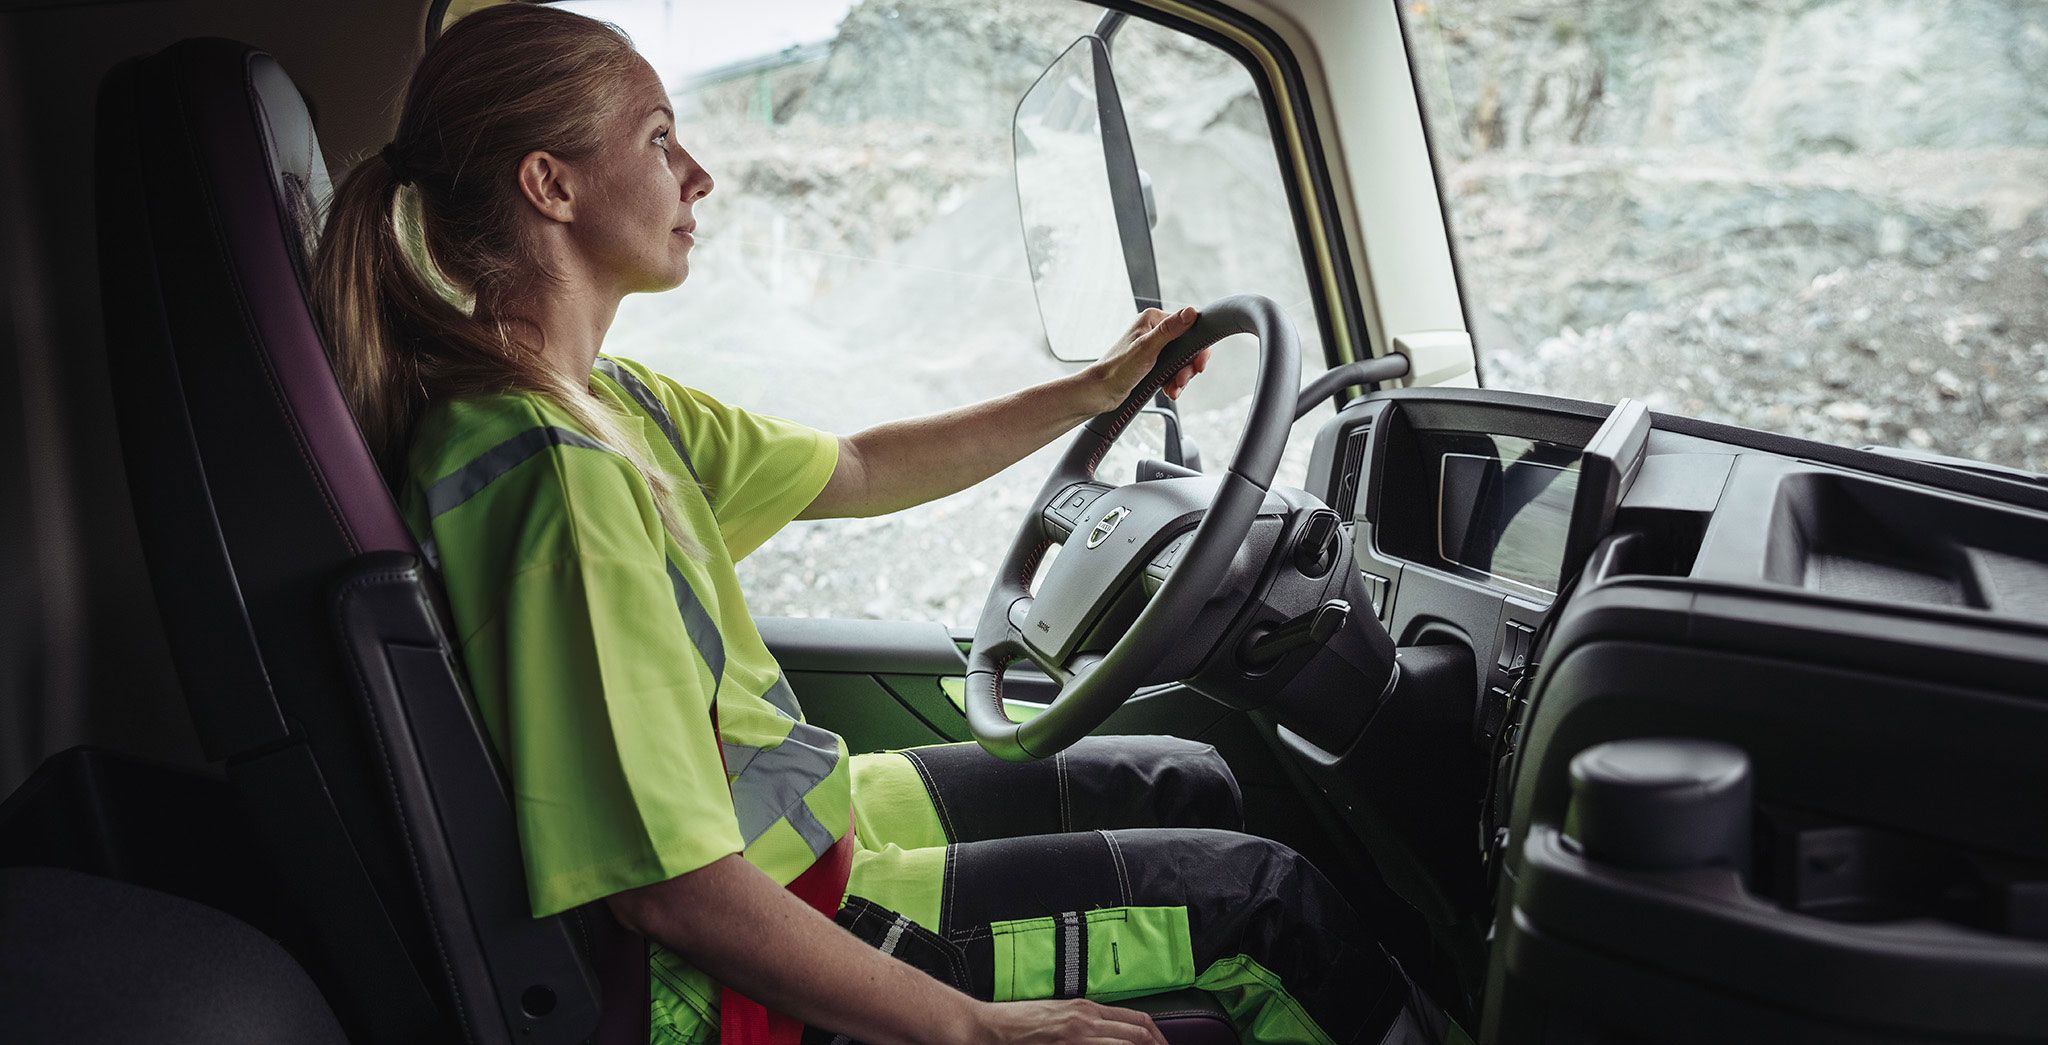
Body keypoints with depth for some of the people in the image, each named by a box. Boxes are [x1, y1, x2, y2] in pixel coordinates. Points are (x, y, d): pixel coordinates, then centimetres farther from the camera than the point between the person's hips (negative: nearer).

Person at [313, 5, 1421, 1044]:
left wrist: (1091, 392, 17)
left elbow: (859, 471, 15)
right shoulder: (551, 472, -29)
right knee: (1257, 893, -1)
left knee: (1189, 782, 17)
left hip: (810, 811, 10)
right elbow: (675, 890, -30)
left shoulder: (609, 403, 2)